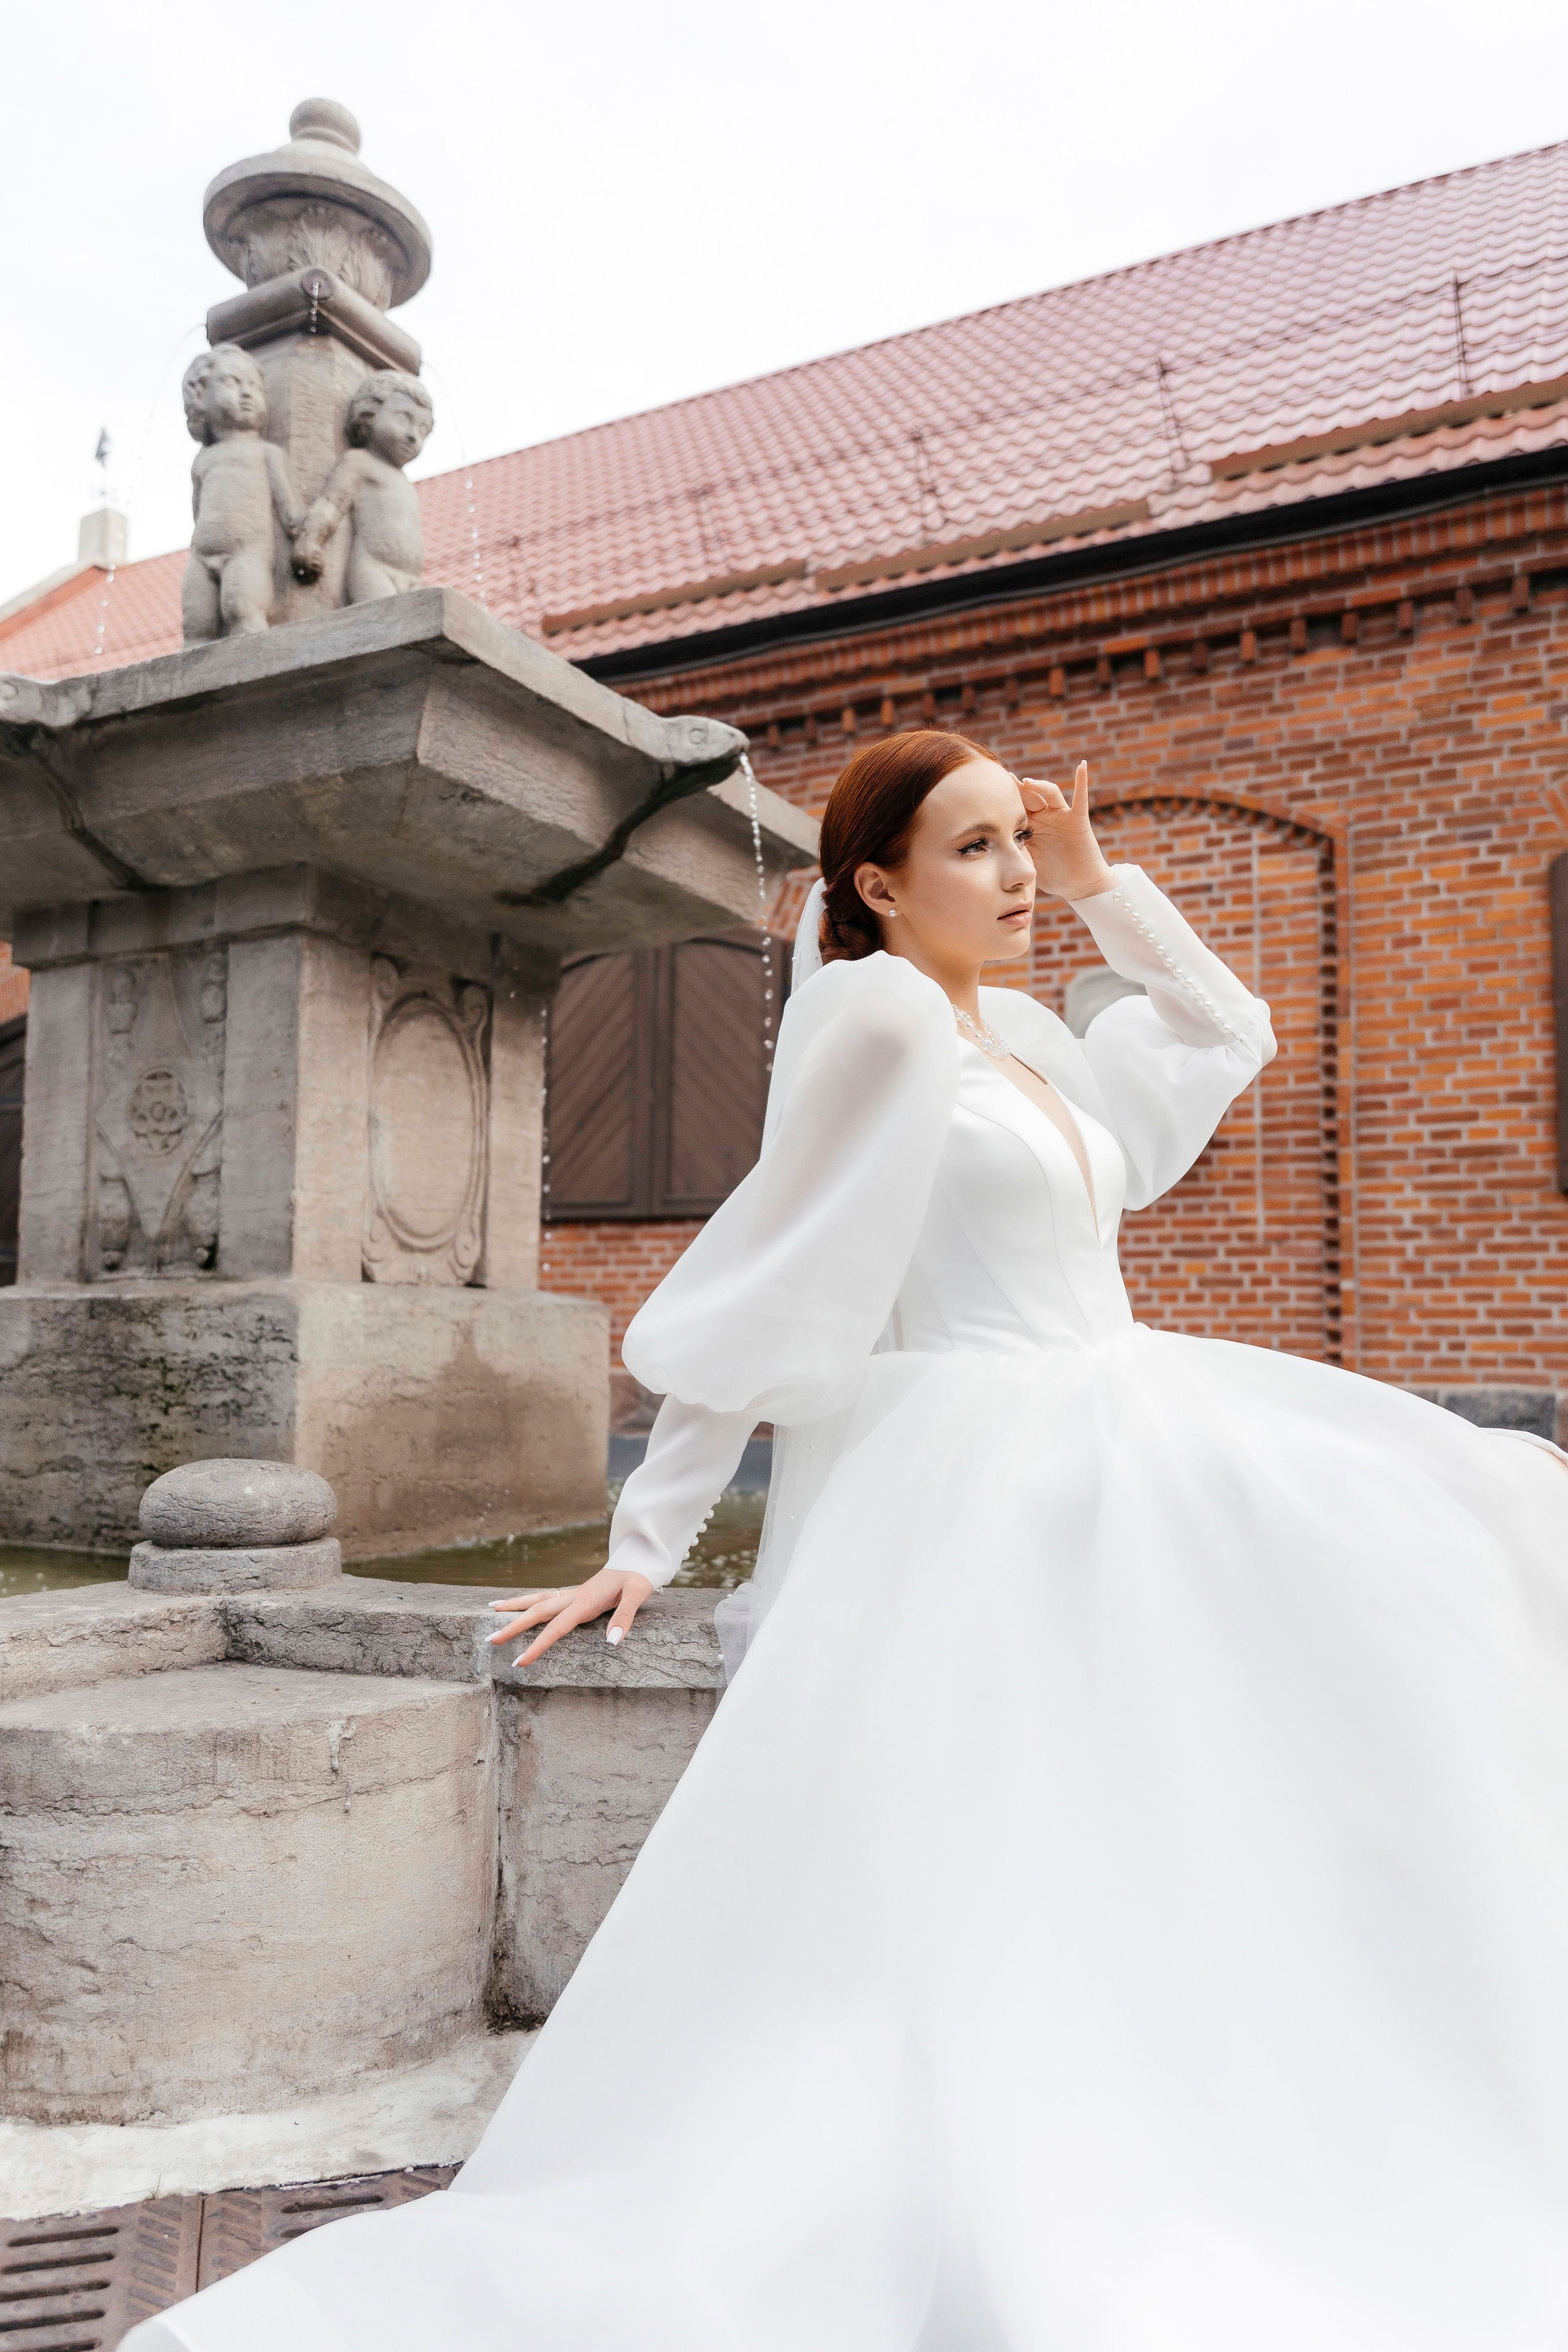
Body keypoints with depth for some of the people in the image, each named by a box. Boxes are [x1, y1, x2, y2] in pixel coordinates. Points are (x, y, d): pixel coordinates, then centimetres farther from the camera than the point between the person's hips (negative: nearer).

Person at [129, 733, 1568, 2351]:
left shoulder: (1017, 1036, 16)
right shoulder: (882, 1016, -9)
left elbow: (1225, 1034, 29)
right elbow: (774, 1292, -11)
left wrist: (1099, 886, 17)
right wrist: (649, 1543, -12)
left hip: (1110, 1473, 10)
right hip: (970, 1489, -9)